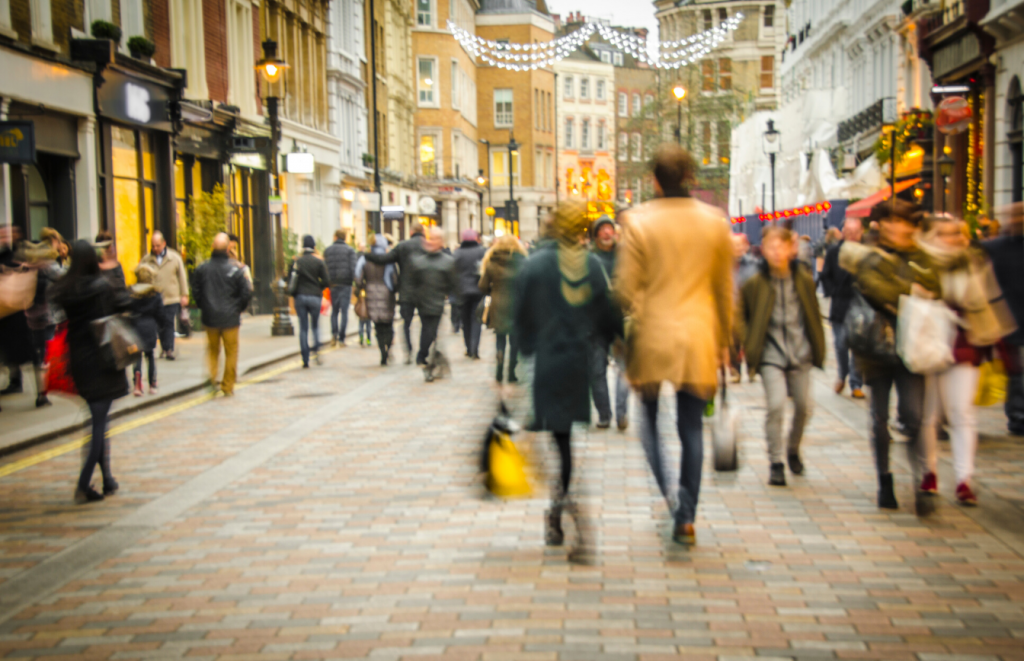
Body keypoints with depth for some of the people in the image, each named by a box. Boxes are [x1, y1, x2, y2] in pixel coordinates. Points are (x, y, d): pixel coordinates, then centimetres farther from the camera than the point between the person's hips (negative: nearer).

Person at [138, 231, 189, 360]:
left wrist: (184, 295, 6)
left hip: (172, 298, -1)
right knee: (159, 326, 2)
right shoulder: (146, 260, 5)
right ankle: (164, 348, 14)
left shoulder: (175, 258, 5)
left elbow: (182, 277, 9)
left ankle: (169, 349, 0)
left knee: (169, 324, -3)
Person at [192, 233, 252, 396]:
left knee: (213, 349, 20)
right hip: (230, 318, -2)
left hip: (210, 317, 3)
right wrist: (238, 309, 8)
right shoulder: (235, 270, -12)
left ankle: (213, 376, 4)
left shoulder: (201, 269, -4)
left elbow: (196, 292, 3)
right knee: (231, 352, 9)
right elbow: (247, 293, -9)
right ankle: (228, 386, 13)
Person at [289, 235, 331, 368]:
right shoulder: (319, 262, -3)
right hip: (315, 297, -1)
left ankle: (305, 359, 2)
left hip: (300, 297, 1)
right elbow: (326, 281, -5)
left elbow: (290, 280, -1)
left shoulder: (296, 262, 0)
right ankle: (316, 349, -10)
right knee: (315, 325, 16)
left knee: (303, 328, 5)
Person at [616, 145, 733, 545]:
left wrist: (636, 320, 9)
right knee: (691, 427, 7)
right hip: (698, 338, 2)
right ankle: (686, 517, 9)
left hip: (652, 336, -2)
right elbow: (724, 289, 8)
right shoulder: (715, 222, 2)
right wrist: (724, 341, 17)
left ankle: (665, 496, -6)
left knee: (650, 417, 13)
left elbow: (625, 286, -8)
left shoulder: (638, 221, -7)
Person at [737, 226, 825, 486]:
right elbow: (740, 315, 4)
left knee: (803, 407, 7)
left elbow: (814, 316, 10)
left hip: (800, 353, 3)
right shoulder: (755, 283, -7)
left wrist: (818, 348, 10)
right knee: (776, 405, -16)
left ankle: (793, 450, 35)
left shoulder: (804, 279, 0)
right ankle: (776, 463, -3)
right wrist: (748, 343, -4)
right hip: (771, 355, -3)